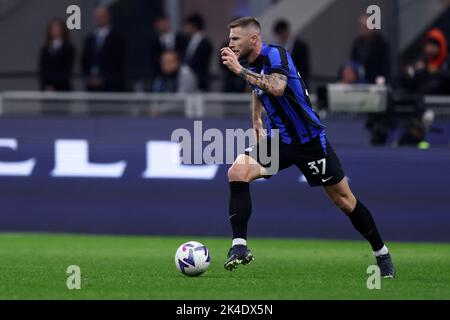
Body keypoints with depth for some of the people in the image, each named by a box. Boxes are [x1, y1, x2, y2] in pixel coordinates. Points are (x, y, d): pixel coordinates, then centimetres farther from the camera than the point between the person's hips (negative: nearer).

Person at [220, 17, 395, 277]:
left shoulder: (275, 54, -19)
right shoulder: (253, 65, 5)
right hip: (278, 139, 6)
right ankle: (240, 246, -19)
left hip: (309, 139, -6)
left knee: (344, 200, 3)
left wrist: (240, 70, -37)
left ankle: (382, 253, 21)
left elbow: (277, 88, -40)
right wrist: (256, 120, 26)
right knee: (237, 172, -19)